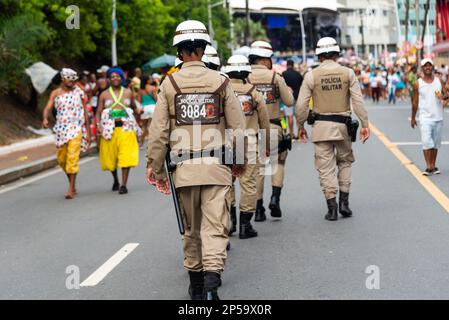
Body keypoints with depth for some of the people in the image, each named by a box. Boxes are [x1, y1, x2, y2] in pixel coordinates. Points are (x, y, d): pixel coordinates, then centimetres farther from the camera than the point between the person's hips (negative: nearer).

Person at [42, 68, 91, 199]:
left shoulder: (79, 92, 5)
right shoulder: (55, 93, 7)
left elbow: (85, 112, 7)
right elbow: (48, 107, -5)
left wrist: (88, 132, 5)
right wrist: (45, 118, -28)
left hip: (76, 128, -3)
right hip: (61, 129, 3)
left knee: (72, 157, -15)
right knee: (61, 159, 8)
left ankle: (71, 189, -14)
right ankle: (73, 185, 27)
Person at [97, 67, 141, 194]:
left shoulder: (128, 92, 9)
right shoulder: (104, 94, 6)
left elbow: (134, 108, 17)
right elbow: (99, 112, 4)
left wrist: (136, 126, 11)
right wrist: (99, 125, -12)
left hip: (126, 128, 0)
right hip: (110, 129, 1)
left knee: (126, 156, -11)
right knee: (111, 157, 7)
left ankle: (124, 184, -11)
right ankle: (116, 180, 31)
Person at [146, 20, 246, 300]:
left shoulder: (170, 84, 1)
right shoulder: (220, 82, 0)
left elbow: (158, 131, -1)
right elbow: (239, 126, 2)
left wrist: (156, 168, 8)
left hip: (184, 168, 2)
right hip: (216, 166, -1)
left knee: (192, 228, 16)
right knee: (215, 227, -2)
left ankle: (196, 285, 27)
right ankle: (211, 284, -18)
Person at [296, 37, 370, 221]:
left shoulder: (311, 76, -1)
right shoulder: (348, 73, 1)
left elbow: (301, 105, -2)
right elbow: (358, 101, -3)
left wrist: (301, 126, 10)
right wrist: (365, 124, 1)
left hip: (321, 126, -1)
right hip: (342, 125, 1)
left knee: (326, 166, 4)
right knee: (345, 161, 19)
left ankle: (332, 206, 0)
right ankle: (344, 202, 12)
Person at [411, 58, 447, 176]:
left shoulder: (439, 81, 5)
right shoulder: (418, 84, -1)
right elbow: (415, 102, 5)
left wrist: (443, 96, -17)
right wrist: (413, 118, 7)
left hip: (438, 118, 3)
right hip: (425, 118, -3)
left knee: (435, 144, 9)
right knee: (426, 142, -14)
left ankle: (433, 166, 18)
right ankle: (429, 167, -12)